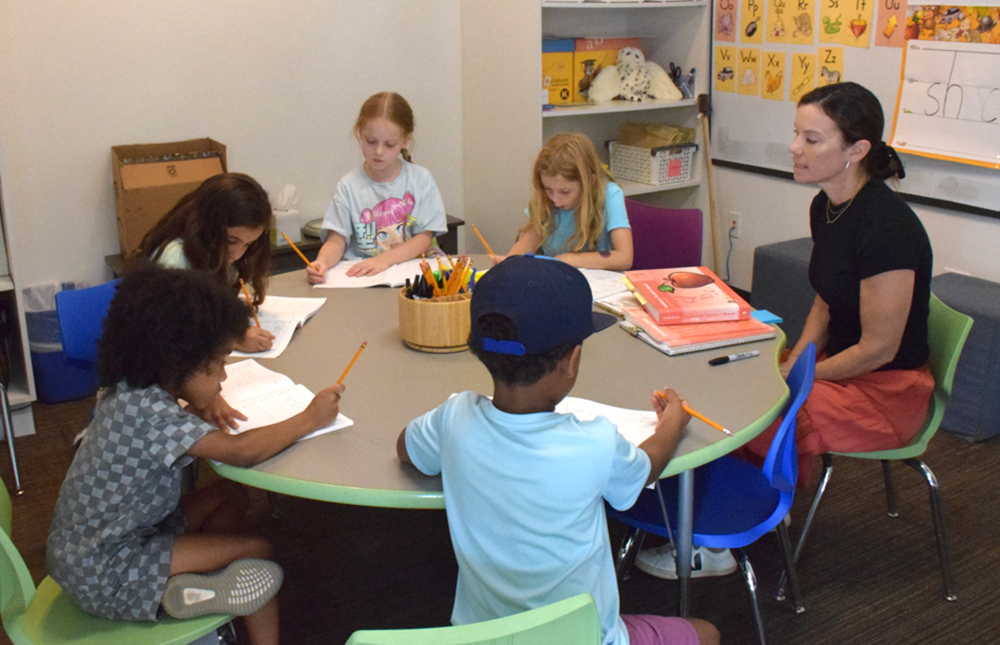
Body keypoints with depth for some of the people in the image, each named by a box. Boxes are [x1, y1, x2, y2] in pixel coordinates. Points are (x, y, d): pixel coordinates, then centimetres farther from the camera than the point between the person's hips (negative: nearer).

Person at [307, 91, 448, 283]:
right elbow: (337, 240, 0)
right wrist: (322, 262, -22)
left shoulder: (421, 179, 3)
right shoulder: (349, 186, 4)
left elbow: (425, 238, -1)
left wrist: (385, 259, -16)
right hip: (360, 275, 0)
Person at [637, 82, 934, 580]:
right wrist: (791, 363, -1)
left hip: (885, 391, -8)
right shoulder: (826, 207, 0)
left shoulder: (886, 227, -27)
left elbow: (878, 348, -21)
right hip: (840, 368, 8)